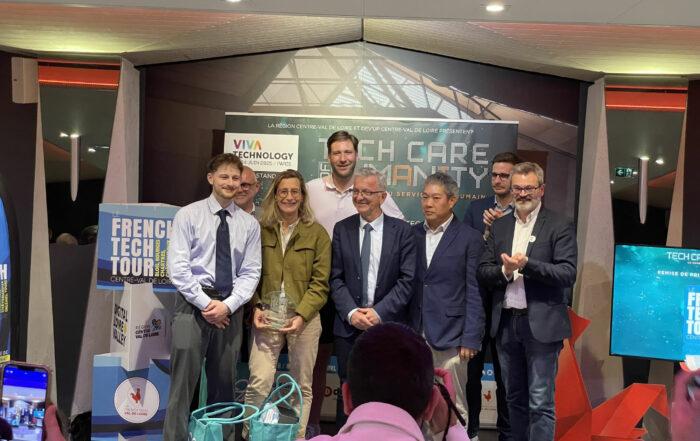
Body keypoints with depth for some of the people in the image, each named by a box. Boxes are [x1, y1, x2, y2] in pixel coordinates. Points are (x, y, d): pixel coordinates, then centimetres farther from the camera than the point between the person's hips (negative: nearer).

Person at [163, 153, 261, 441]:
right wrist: (205, 303, -12)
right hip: (193, 304, -3)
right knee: (183, 381, -3)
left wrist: (228, 305, -11)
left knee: (224, 384, 10)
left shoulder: (249, 224, 8)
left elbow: (250, 273, 3)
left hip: (231, 308, 3)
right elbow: (177, 267, -6)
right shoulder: (188, 215, 1)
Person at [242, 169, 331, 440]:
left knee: (302, 386, 7)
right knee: (259, 383, -7)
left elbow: (320, 283, 0)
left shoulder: (317, 233, 3)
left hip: (304, 318, 0)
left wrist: (301, 316, -11)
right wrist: (255, 308, -5)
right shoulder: (261, 230, 8)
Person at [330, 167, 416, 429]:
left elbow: (407, 280, -5)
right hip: (349, 325, 2)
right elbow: (336, 278, 2)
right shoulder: (342, 229, 6)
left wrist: (379, 312, -13)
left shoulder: (402, 231, 1)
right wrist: (351, 312, -11)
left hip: (389, 324, -1)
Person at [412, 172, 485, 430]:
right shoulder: (411, 234, 9)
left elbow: (475, 293, -4)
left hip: (449, 338, -3)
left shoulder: (469, 239, -2)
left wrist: (471, 339, -8)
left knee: (454, 409, 4)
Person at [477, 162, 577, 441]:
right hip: (506, 323, 5)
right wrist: (504, 270, -14)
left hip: (541, 324, -5)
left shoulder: (560, 226, -3)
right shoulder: (499, 227, 11)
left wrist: (527, 265, -23)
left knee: (541, 403, -1)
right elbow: (483, 272, 6)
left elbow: (568, 274, -12)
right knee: (515, 399, 16)